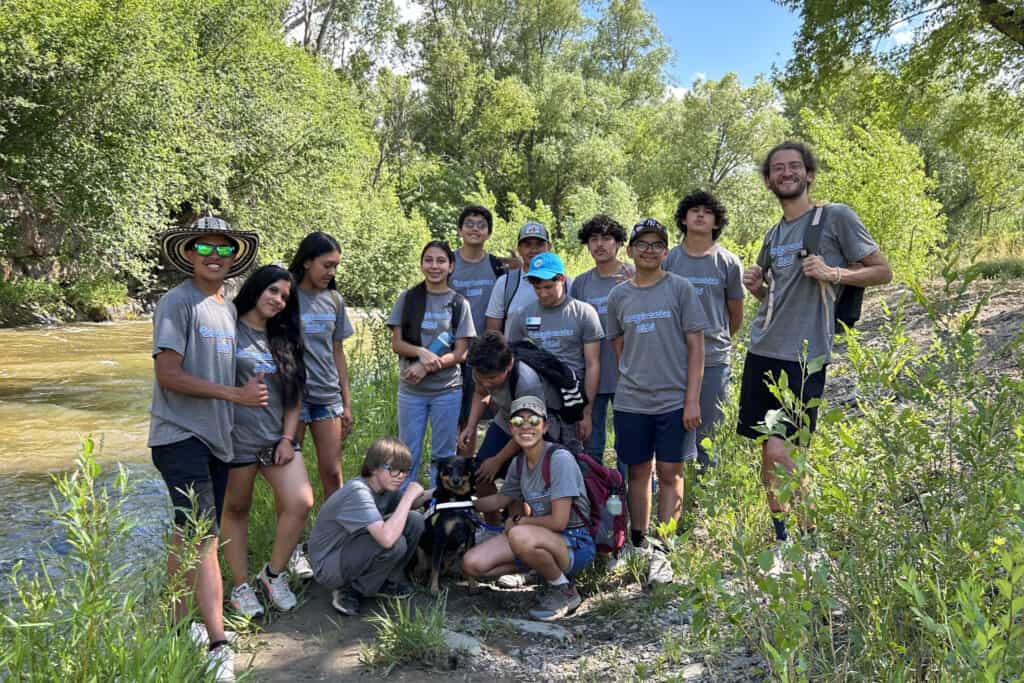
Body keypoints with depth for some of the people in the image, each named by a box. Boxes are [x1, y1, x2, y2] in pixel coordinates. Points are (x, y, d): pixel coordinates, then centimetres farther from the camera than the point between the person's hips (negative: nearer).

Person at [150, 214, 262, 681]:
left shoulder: (228, 308, 14)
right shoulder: (178, 302, -9)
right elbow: (168, 375, -15)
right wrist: (235, 393, -16)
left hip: (216, 437, 7)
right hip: (181, 436, -7)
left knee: (190, 537, 14)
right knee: (203, 538, -11)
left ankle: (178, 626, 26)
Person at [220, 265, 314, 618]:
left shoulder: (283, 338, 14)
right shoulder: (229, 330, -4)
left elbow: (294, 394, 13)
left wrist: (288, 438, 5)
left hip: (277, 437, 5)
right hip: (237, 438, -5)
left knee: (300, 502, -7)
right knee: (236, 510, 8)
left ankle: (274, 573, 13)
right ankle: (240, 587, 22)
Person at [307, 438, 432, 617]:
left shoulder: (383, 486, -5)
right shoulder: (358, 491, -30)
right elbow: (387, 539, -43)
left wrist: (433, 493, -3)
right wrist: (409, 496, -31)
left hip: (352, 552, 8)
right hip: (327, 567, -8)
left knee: (415, 521, -6)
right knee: (394, 544, -31)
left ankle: (387, 582, 8)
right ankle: (352, 592, -7)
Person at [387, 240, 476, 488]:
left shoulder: (459, 303, 1)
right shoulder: (408, 298, 3)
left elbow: (460, 354, -3)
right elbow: (397, 343, 1)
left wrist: (426, 367, -15)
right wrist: (421, 352, -19)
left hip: (448, 390, 0)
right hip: (411, 389, 0)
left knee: (444, 454, 8)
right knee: (408, 453, 7)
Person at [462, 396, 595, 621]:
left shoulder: (559, 459, -20)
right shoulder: (518, 463, 4)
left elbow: (558, 521, -22)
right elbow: (500, 500, 22)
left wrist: (518, 521, -7)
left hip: (575, 544, -7)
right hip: (539, 538, 7)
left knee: (520, 536, -37)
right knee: (472, 564, -7)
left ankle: (564, 590, -9)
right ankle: (546, 567, 10)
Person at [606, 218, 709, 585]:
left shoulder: (680, 289, -1)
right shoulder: (618, 296, 7)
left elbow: (696, 347, -3)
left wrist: (692, 399, -8)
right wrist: (632, 380, 8)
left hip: (674, 400, -2)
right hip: (631, 401, 3)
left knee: (670, 474, 1)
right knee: (638, 472, 10)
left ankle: (663, 551, 10)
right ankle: (638, 546, 23)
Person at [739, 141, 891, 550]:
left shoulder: (836, 217, -2)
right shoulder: (774, 234, 16)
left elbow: (883, 271, 1)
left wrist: (834, 273, -15)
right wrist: (755, 285, 5)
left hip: (803, 355, -6)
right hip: (761, 351, 7)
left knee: (778, 451, -12)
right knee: (766, 451, 9)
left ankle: (813, 533, 8)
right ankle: (778, 534, 23)